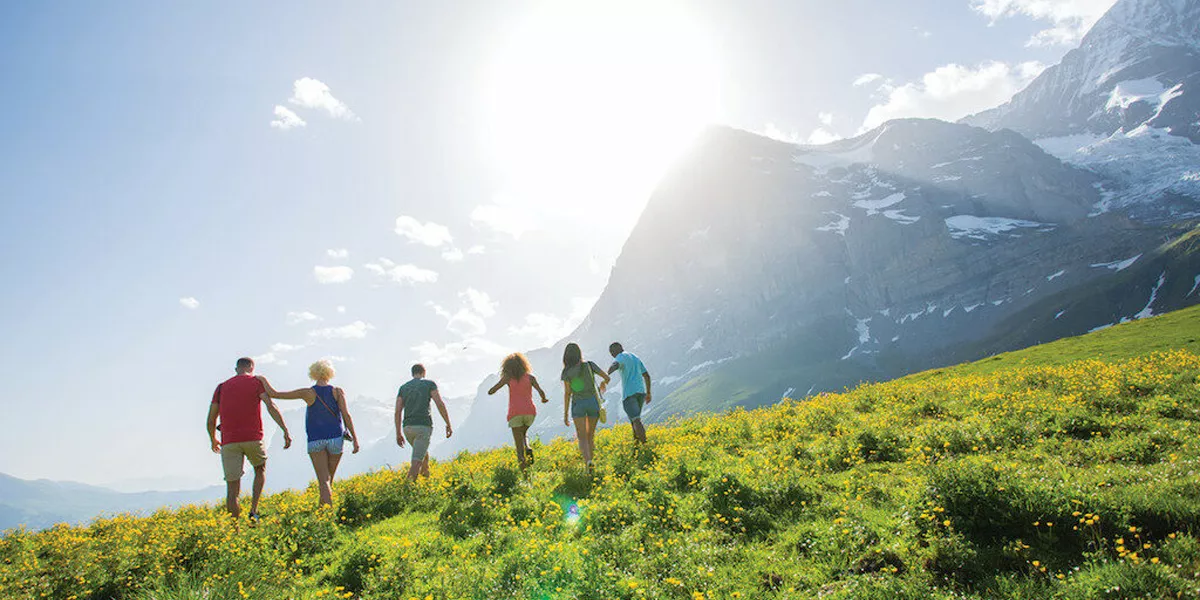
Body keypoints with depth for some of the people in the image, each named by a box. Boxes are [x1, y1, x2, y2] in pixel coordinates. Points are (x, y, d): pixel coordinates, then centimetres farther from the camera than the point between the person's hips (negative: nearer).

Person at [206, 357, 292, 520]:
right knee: (260, 469, 26)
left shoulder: (222, 387, 15)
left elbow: (211, 419, 15)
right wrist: (285, 431, -13)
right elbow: (271, 406, -9)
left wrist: (213, 440, 31)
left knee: (232, 488, 5)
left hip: (229, 442, 2)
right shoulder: (257, 382, 5)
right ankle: (254, 511, 12)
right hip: (253, 439, -2)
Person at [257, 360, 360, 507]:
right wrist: (355, 438, -8)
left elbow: (274, 394, -4)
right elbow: (346, 415, -11)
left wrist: (263, 379, 12)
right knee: (329, 479, 17)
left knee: (324, 481, -6)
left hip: (315, 440, -1)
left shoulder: (308, 393, -7)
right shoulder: (338, 392, -5)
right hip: (335, 439, 1)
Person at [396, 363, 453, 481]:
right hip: (423, 427, -5)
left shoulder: (403, 388, 15)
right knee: (416, 461, -9)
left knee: (423, 453, 28)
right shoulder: (429, 384, 5)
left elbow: (398, 411, 9)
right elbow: (440, 404, -5)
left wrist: (398, 434, 13)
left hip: (407, 427, 5)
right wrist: (448, 425, 0)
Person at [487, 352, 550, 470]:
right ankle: (528, 449, -2)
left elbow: (490, 392, 6)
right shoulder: (530, 377, 10)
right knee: (522, 435, 29)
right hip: (530, 412, 2)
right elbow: (541, 392, 1)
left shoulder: (507, 377, 6)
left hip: (515, 413, -2)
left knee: (519, 444, 0)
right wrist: (544, 399, 23)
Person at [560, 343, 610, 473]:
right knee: (590, 435, 17)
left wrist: (565, 414, -3)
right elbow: (607, 377, 1)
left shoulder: (566, 372, -4)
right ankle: (589, 461, 17)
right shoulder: (589, 365, -1)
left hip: (578, 404, -1)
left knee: (582, 438, -1)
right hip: (593, 402, 2)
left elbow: (567, 393, -8)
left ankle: (588, 461, -25)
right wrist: (603, 384, 25)